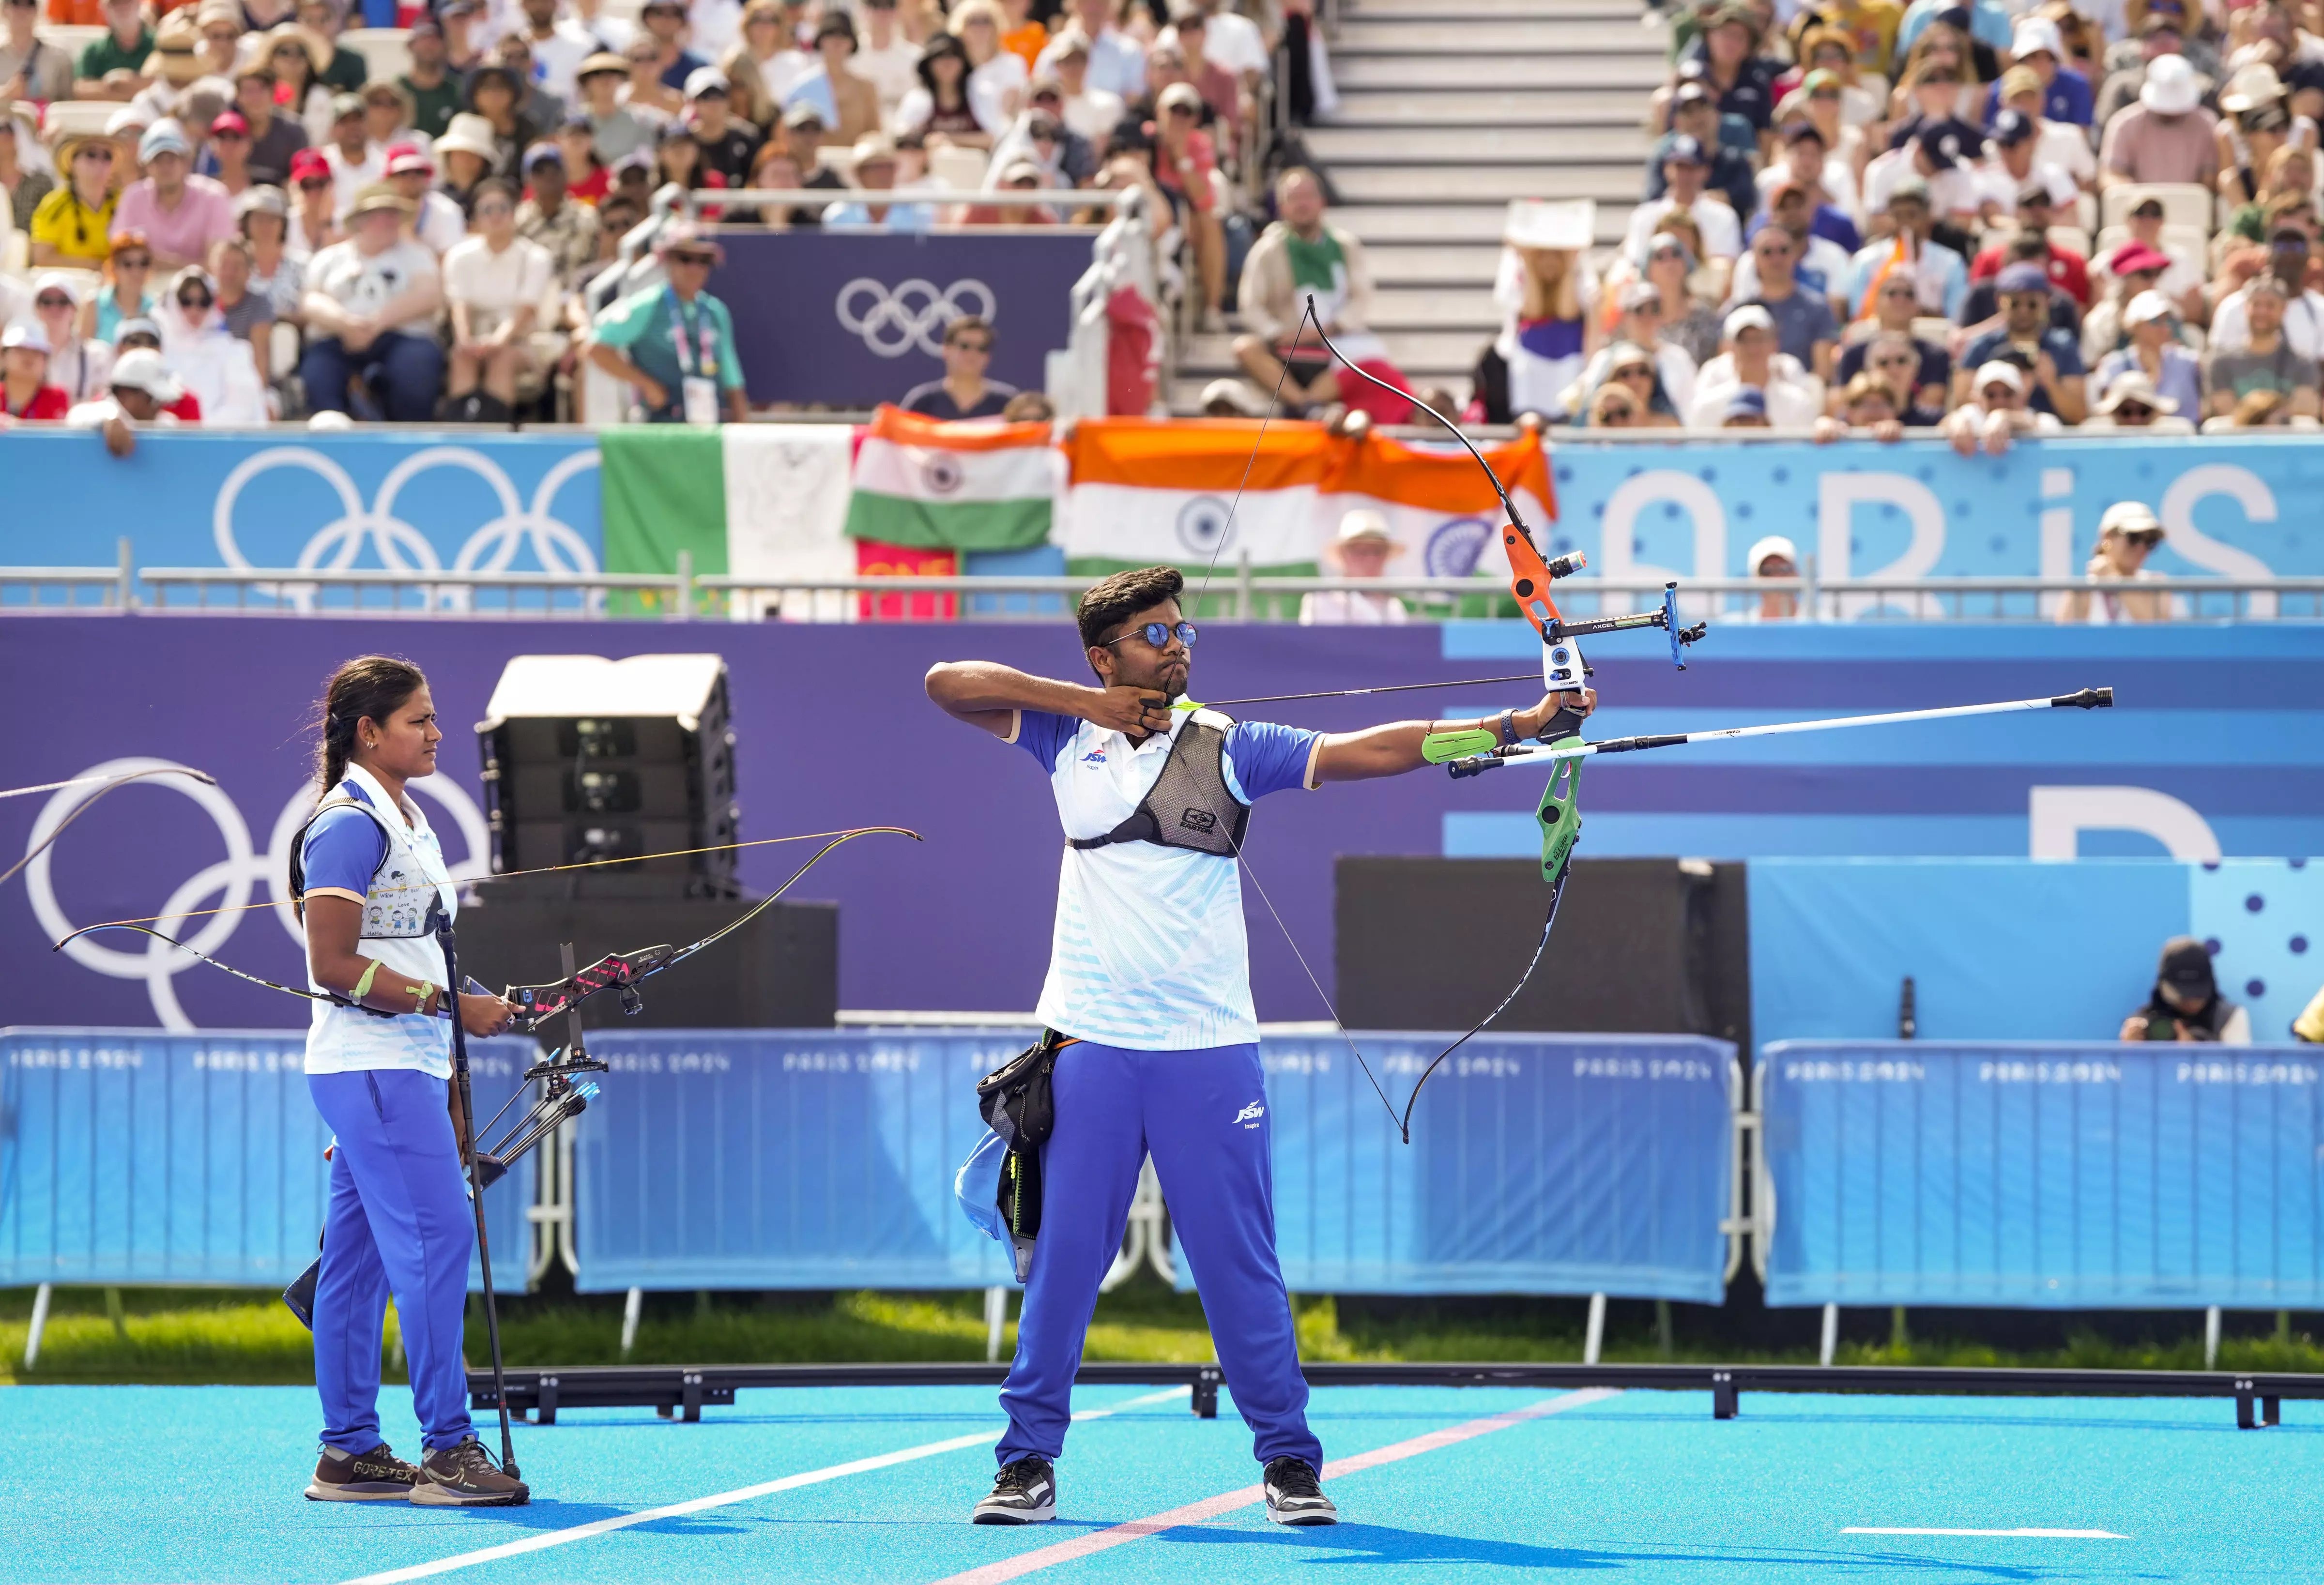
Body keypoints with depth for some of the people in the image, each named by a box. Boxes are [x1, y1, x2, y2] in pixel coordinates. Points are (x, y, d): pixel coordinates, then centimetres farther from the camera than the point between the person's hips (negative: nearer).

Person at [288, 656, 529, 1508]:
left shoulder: (407, 821, 17)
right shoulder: (349, 826, -12)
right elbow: (334, 967, -18)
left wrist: (446, 1085, 21)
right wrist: (453, 1006, -19)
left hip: (408, 1068, 10)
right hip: (371, 1067, -10)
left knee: (360, 1257, 9)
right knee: (436, 1236, -13)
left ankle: (349, 1453, 10)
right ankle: (447, 1447, -14)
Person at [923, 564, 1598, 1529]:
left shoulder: (1228, 749, 1)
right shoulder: (1068, 738, 6)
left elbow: (1365, 753, -6)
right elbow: (948, 684, 3)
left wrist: (1514, 727, -16)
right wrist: (1082, 701, -6)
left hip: (1207, 1050, -1)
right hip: (1091, 1043, 1)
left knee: (1239, 1263, 2)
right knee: (1062, 1257, 3)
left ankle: (1288, 1460, 11)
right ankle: (1028, 1459, 11)